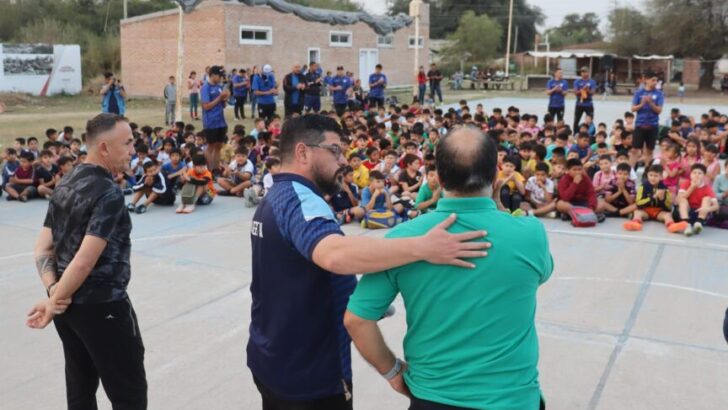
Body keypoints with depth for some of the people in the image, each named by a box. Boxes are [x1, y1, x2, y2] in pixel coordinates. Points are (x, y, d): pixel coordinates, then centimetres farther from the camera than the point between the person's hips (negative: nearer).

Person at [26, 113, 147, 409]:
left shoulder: (65, 184, 9)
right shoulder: (108, 193, -19)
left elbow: (42, 248, 7)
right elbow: (84, 261, -23)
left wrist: (53, 290, -5)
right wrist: (54, 303, -12)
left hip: (70, 304, 9)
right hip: (102, 306, -9)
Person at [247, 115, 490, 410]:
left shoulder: (275, 198, 9)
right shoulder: (299, 198, -24)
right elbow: (334, 254, -46)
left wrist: (356, 300, 14)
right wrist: (423, 247, -50)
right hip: (307, 373, -10)